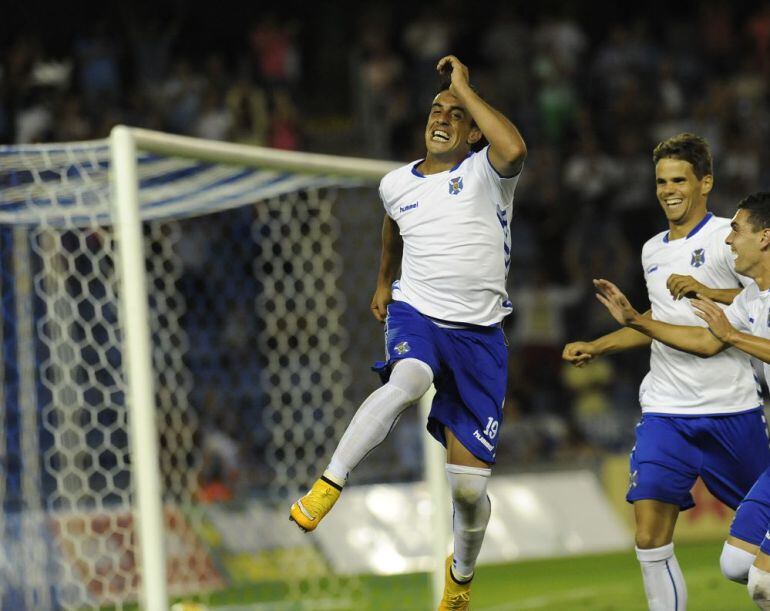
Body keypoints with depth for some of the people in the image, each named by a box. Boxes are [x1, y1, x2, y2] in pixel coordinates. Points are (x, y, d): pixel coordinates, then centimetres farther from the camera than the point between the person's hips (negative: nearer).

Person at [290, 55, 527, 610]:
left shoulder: (485, 173, -5)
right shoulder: (396, 184, 8)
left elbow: (515, 149, -30)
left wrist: (465, 87, -20)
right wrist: (383, 283, 40)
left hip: (479, 334, -1)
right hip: (416, 314, 1)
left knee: (470, 485, 0)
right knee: (408, 382, -39)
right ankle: (327, 487, -35)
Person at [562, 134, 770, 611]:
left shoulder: (727, 237, -5)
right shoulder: (652, 251, 16)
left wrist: (708, 292, -23)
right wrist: (596, 346, 24)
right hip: (666, 413, 5)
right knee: (650, 536, -11)